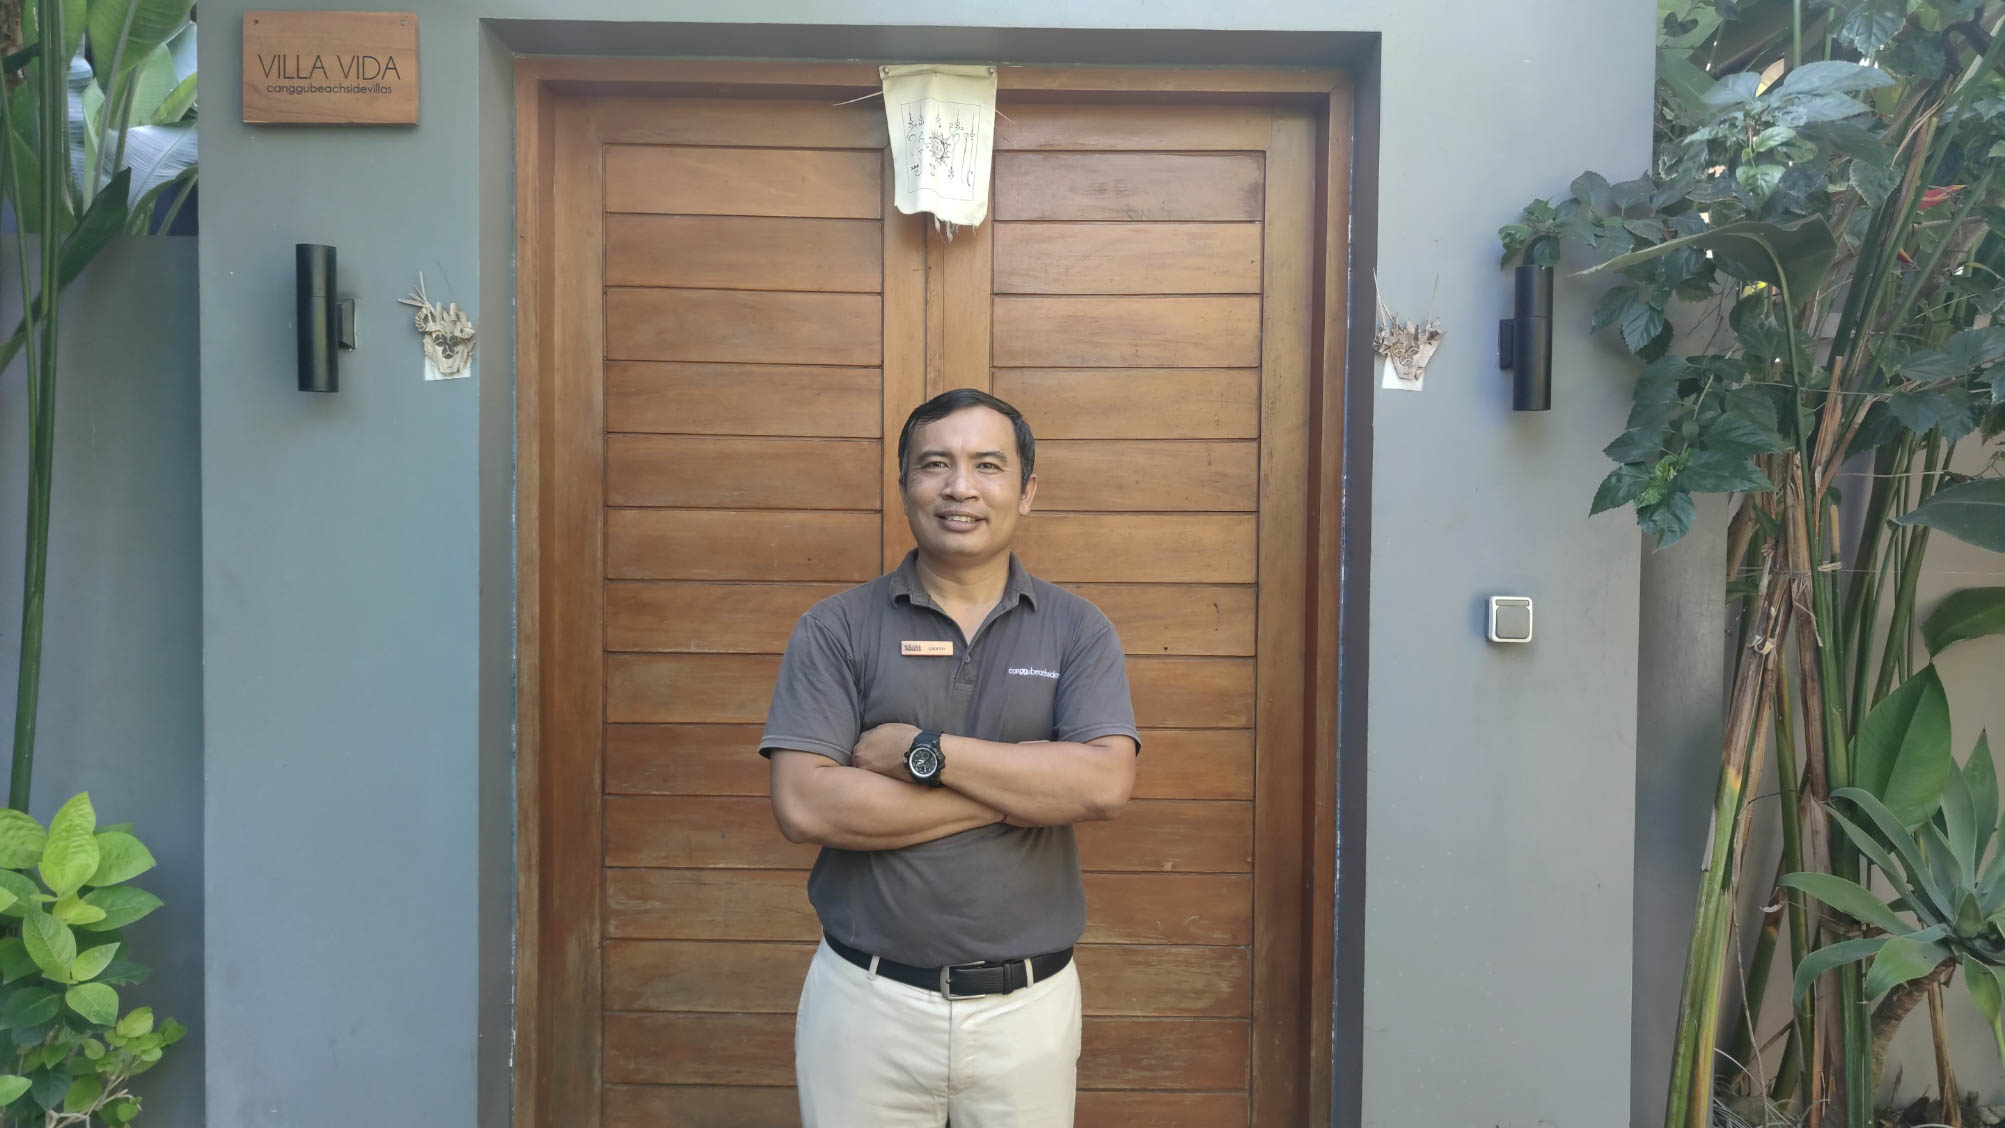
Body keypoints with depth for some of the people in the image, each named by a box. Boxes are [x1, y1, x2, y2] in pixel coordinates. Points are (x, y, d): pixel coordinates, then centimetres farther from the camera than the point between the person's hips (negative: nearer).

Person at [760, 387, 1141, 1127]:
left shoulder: (1077, 630, 0)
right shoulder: (835, 630, -3)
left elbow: (1104, 784, -14)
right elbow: (803, 806, -15)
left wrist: (921, 751, -17)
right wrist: (1021, 793, -14)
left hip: (1028, 1006, 1)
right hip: (867, 1001, 0)